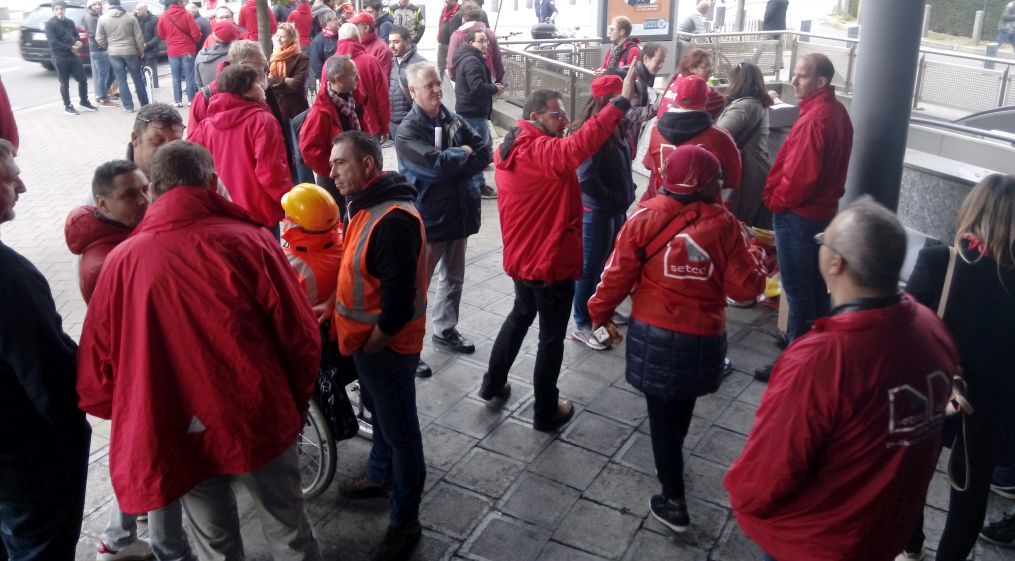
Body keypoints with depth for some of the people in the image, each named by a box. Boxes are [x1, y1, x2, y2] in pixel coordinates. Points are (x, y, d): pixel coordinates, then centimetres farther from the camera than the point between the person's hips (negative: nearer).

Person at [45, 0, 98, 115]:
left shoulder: (70, 22, 10)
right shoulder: (50, 24, -8)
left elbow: (75, 35, 19)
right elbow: (53, 42, -16)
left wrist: (78, 41, -5)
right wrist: (70, 47, -18)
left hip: (73, 55, 5)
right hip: (59, 57, -5)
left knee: (83, 79, 7)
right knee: (64, 83, 3)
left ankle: (84, 102, 25)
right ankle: (67, 106, 14)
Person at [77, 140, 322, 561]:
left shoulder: (122, 262, -7)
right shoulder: (249, 242, -13)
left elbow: (96, 368, -3)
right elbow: (300, 337, -10)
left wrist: (135, 419, 16)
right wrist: (296, 400, 8)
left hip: (177, 436, 2)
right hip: (258, 422, -1)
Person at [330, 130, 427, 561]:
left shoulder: (394, 220, -28)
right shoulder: (365, 206, 5)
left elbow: (398, 303, -28)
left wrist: (371, 344, -17)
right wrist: (336, 307, 14)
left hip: (386, 346, -9)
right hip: (367, 340, 10)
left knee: (400, 430, 5)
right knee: (381, 415, 27)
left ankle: (405, 522, 19)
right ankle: (380, 475, 49)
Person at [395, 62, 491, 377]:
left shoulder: (454, 121, 5)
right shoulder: (408, 131, -14)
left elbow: (485, 152, -3)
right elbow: (436, 164, -27)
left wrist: (453, 162, -16)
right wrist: (464, 155, -10)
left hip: (459, 213, 7)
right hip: (426, 218, -7)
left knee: (453, 278, 20)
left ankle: (445, 330, 38)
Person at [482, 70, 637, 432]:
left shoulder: (510, 151, 5)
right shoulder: (541, 151, -24)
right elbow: (579, 146, -43)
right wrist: (622, 101, -44)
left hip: (520, 258, 9)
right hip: (551, 262, -9)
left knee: (521, 315, 30)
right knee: (552, 337, 6)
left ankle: (493, 383, 41)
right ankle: (546, 413, 20)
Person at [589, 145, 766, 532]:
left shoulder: (646, 218, -10)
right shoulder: (726, 225, -9)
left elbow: (619, 274, -7)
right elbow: (746, 287, -7)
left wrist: (601, 312, 8)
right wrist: (754, 252, 11)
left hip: (655, 334, -1)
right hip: (704, 338, 2)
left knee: (662, 415, 10)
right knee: (681, 409, 25)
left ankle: (674, 502, 15)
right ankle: (671, 467, 48)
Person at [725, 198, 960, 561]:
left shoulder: (817, 361, -37)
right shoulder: (933, 329, -14)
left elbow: (760, 483, -28)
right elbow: (928, 426, 3)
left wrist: (739, 494, -6)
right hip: (890, 528, 6)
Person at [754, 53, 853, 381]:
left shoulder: (814, 119, -23)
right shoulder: (836, 111, 9)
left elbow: (801, 173, -26)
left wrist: (776, 201, -10)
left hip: (798, 213, -10)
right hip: (822, 208, 10)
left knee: (797, 288, -3)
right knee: (814, 283, 19)